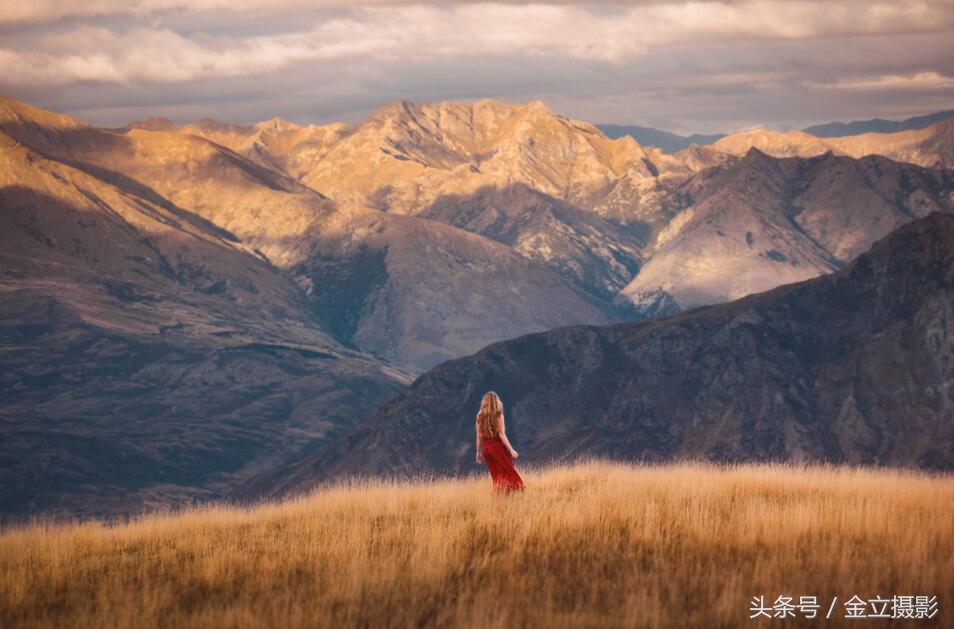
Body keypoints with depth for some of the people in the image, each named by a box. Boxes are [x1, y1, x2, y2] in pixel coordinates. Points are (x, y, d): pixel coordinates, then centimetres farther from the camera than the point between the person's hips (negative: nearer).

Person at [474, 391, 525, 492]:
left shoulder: (480, 417, 3)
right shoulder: (498, 415, -10)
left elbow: (479, 436, 4)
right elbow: (501, 435, -13)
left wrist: (478, 452, 13)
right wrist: (511, 450, -9)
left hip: (486, 449, 5)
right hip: (498, 446, -5)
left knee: (497, 477, 13)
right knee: (509, 473, 2)